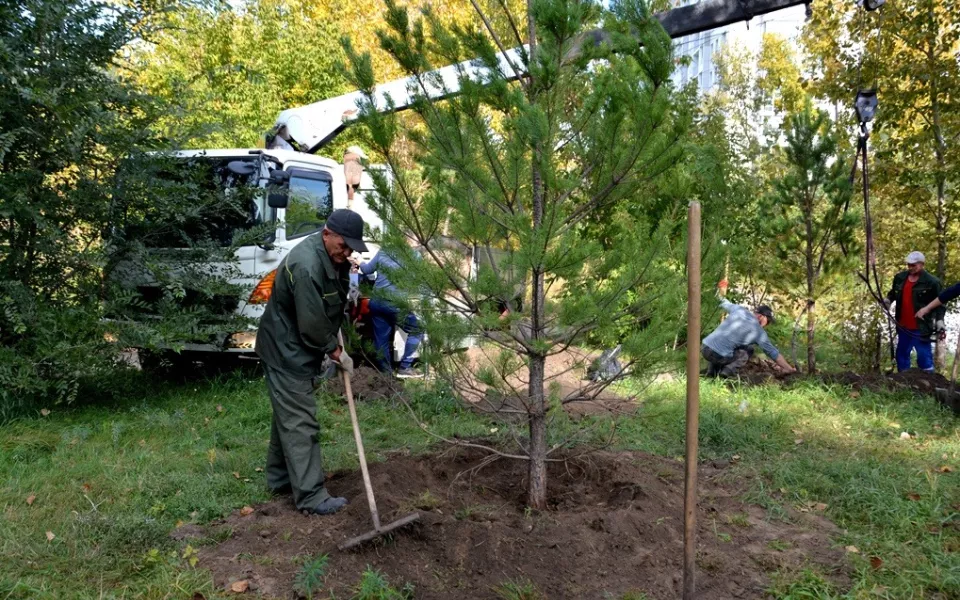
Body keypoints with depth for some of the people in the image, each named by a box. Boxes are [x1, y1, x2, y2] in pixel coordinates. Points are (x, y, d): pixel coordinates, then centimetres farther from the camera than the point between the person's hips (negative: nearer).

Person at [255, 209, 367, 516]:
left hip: (301, 349, 10)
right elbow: (312, 324, -25)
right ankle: (311, 496, -3)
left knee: (289, 415, 18)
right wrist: (336, 352, -12)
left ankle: (280, 478, 31)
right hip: (287, 352, -10)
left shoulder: (334, 255, 2)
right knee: (299, 422, -7)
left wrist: (334, 341, 10)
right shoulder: (306, 266, -30)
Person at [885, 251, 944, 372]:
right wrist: (888, 299, 0)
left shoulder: (932, 282, -11)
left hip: (921, 328, -6)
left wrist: (939, 319, -20)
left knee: (924, 357, -2)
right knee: (902, 354, 16)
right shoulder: (900, 277, 5)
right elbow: (893, 292, 21)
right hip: (903, 327, 6)